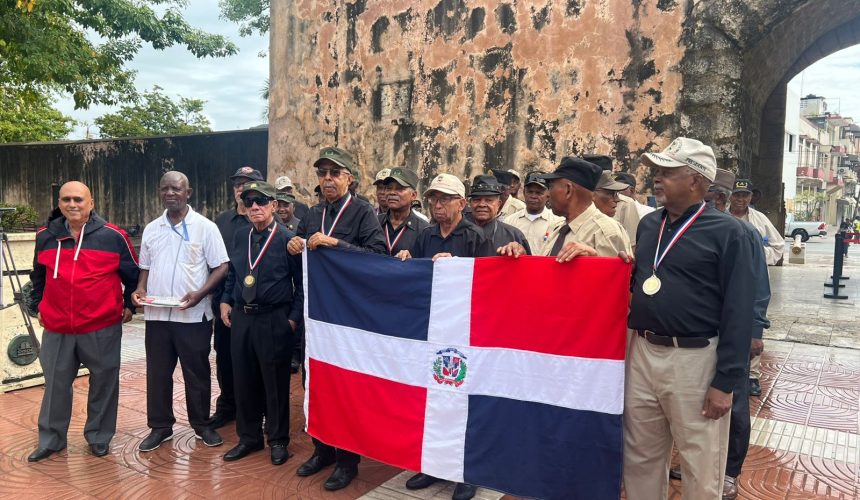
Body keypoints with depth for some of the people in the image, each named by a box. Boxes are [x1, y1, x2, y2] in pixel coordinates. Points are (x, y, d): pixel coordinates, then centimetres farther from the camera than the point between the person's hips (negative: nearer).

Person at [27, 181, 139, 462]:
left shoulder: (113, 236, -6)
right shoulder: (45, 237, 5)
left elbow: (133, 275, 4)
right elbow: (38, 276, 20)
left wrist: (129, 305, 4)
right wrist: (38, 305, 19)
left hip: (102, 327, -3)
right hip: (57, 328, 3)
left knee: (103, 383, 8)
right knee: (56, 384, 12)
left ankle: (99, 437, 24)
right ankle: (51, 440, 28)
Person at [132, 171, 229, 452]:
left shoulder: (205, 227, -5)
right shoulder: (151, 229, 10)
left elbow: (221, 267, -7)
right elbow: (145, 267, 18)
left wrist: (199, 293, -20)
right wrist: (140, 289, -2)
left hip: (193, 315, -4)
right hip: (157, 314, 4)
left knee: (197, 373, 7)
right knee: (158, 373, 11)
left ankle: (201, 425, 22)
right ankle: (160, 426, 26)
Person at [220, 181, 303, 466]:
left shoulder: (288, 239, -9)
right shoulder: (240, 239, 10)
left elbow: (302, 283, -8)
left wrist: (294, 317, -12)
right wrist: (225, 301, 8)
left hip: (274, 321, -6)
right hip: (241, 318, 6)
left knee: (275, 383, 6)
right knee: (244, 381, 14)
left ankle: (278, 441, 22)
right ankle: (248, 437, 30)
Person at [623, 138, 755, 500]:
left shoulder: (727, 232, -9)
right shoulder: (648, 224, 10)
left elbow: (738, 311, -12)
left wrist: (725, 381, -14)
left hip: (695, 359, -5)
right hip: (641, 353, 6)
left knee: (701, 468, 11)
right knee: (639, 459, 18)